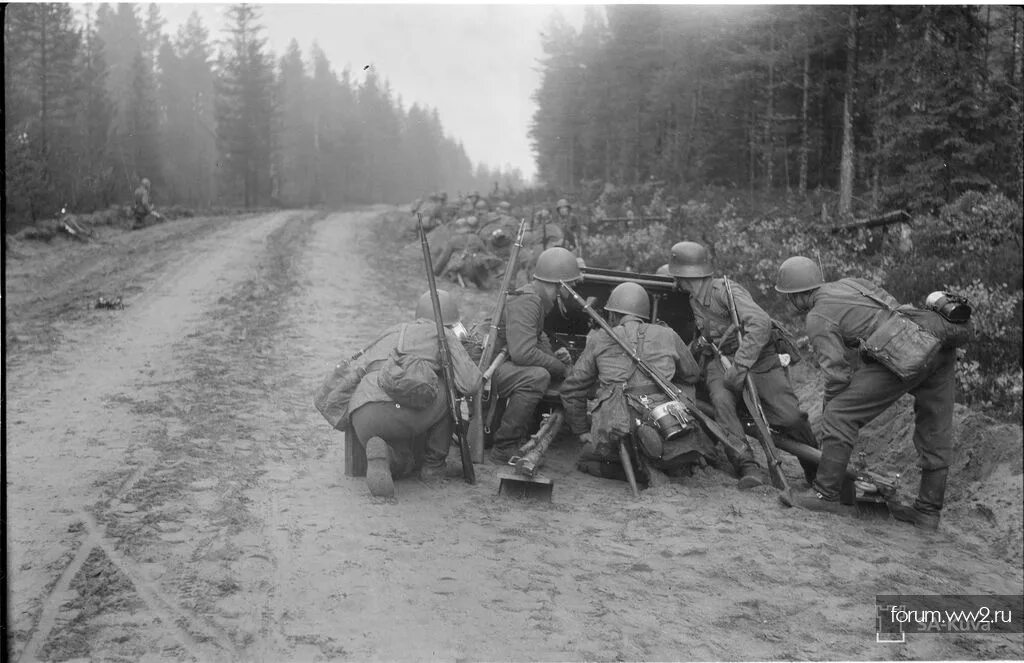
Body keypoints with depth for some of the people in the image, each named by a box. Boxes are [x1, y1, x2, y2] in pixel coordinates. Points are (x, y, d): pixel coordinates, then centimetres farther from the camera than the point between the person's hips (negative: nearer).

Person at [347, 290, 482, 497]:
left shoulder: (388, 335, 34)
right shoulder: (444, 335, 18)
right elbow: (468, 384, 7)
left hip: (362, 420, 5)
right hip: (406, 408, -5)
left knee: (406, 464, 30)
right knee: (449, 390, 25)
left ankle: (380, 454, -5)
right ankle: (434, 465, 22)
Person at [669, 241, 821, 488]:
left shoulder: (726, 290, -17)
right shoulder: (692, 299, 6)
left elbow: (760, 323, -31)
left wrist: (739, 365, -35)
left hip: (756, 357, -5)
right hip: (718, 360, 5)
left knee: (790, 416, -16)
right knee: (722, 401, -30)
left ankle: (816, 470, 11)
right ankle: (749, 467, -31)